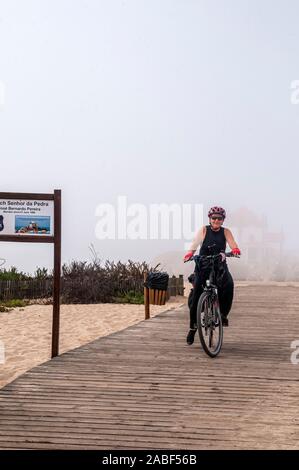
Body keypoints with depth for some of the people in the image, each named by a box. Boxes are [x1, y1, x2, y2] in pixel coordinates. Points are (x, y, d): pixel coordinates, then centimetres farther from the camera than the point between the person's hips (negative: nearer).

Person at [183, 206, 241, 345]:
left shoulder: (225, 232, 3)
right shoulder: (204, 230, 0)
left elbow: (232, 243, -14)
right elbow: (195, 243, -15)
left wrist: (235, 249, -38)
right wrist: (190, 253, -35)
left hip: (220, 266, 1)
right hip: (203, 266, -1)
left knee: (228, 284, -30)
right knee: (196, 297, -6)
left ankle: (223, 314, -13)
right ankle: (193, 327, 10)